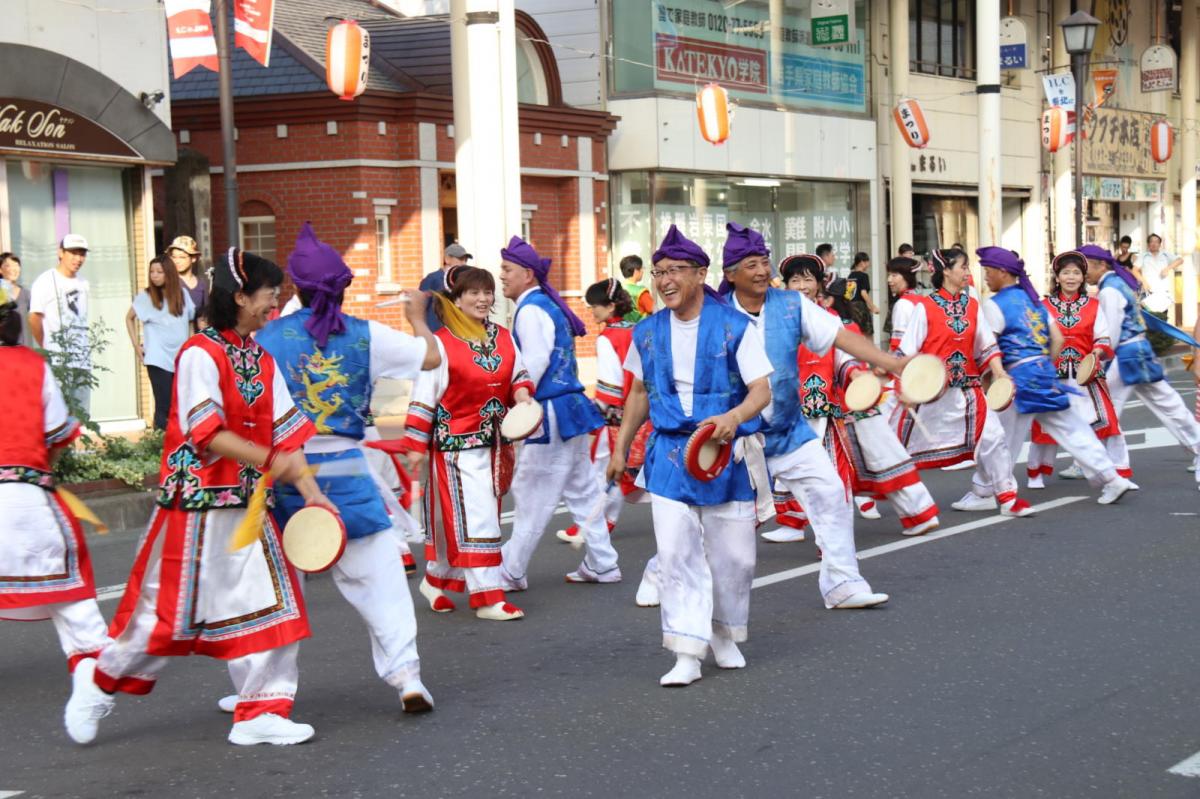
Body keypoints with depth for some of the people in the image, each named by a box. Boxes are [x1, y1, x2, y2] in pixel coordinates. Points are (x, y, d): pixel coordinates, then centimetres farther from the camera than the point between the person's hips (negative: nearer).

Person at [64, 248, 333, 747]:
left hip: (247, 501, 7)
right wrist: (269, 460, -28)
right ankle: (100, 682, 25)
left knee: (268, 603, 3)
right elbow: (207, 434, -21)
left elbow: (284, 432, 4)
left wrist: (311, 492, -3)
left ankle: (259, 713, 10)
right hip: (197, 500, -7)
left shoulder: (261, 359, 8)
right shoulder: (200, 353, -14)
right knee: (170, 609, 2)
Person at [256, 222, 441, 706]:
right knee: (377, 576, 3)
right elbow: (431, 357, 11)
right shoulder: (365, 335, -1)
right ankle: (405, 673, -4)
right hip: (346, 472, 0)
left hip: (287, 473, 1)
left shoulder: (269, 338, -3)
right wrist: (417, 318, 30)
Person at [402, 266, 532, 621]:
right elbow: (424, 397, -8)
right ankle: (488, 597, -5)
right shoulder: (441, 343, -10)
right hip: (458, 443, -6)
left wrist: (521, 392, -4)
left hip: (495, 442, 6)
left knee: (454, 516, 15)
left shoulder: (504, 338, 8)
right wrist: (416, 445, -9)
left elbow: (519, 374, 20)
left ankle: (437, 580, 31)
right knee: (476, 517, -9)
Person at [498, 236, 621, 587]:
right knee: (582, 490, 14)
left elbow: (535, 363, -20)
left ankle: (511, 573, 5)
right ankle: (601, 565, 18)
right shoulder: (547, 304, 16)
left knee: (531, 497, -2)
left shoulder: (531, 309, -13)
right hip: (570, 408, 10)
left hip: (551, 414, -10)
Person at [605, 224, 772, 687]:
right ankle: (687, 653, -3)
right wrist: (621, 449, 17)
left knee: (733, 556, 6)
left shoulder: (735, 327, -8)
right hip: (670, 454, 2)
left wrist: (734, 417, -32)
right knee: (676, 553, -7)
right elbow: (640, 392, 18)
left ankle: (726, 635, 30)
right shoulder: (648, 333, 4)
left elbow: (762, 390, -11)